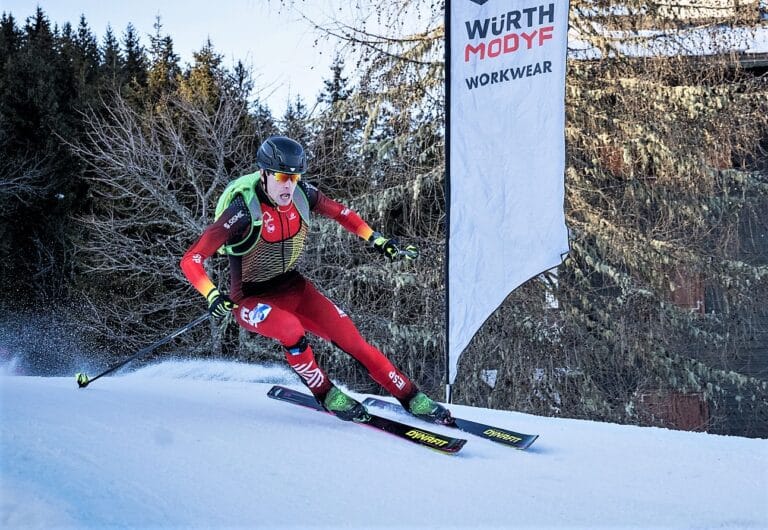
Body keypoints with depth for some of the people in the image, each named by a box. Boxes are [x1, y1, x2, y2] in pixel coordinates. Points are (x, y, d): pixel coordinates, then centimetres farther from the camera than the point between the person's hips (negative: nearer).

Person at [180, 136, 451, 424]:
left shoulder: (301, 194, -12)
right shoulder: (243, 210, -27)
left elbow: (340, 213, 10)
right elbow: (191, 260, -28)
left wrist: (378, 241, 5)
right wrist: (213, 295, -44)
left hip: (293, 287, 5)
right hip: (251, 299, -5)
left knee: (351, 338, -7)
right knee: (293, 330, -34)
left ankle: (411, 397, 5)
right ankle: (326, 394, -9)